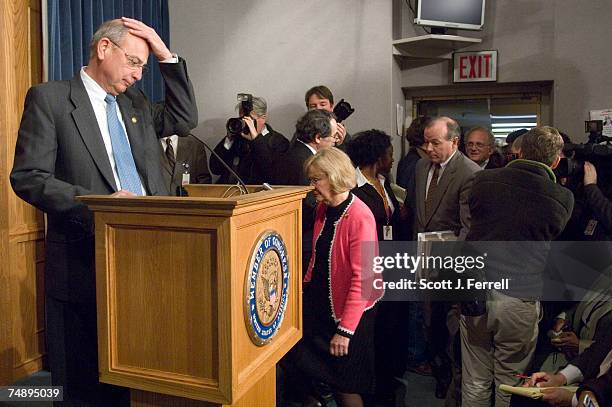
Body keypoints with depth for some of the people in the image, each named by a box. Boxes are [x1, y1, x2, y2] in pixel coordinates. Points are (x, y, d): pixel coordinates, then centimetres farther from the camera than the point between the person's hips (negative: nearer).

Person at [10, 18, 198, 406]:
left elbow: (185, 118, 12)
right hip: (85, 266, -5)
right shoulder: (48, 97, -3)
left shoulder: (134, 101, 15)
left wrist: (166, 56, 4)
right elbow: (28, 178, -10)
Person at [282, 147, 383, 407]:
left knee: (345, 384, 7)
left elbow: (363, 278, -24)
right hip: (319, 302, 7)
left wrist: (345, 329, -23)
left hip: (348, 311, -7)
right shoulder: (323, 208, 2)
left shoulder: (360, 217, -23)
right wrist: (307, 286, 7)